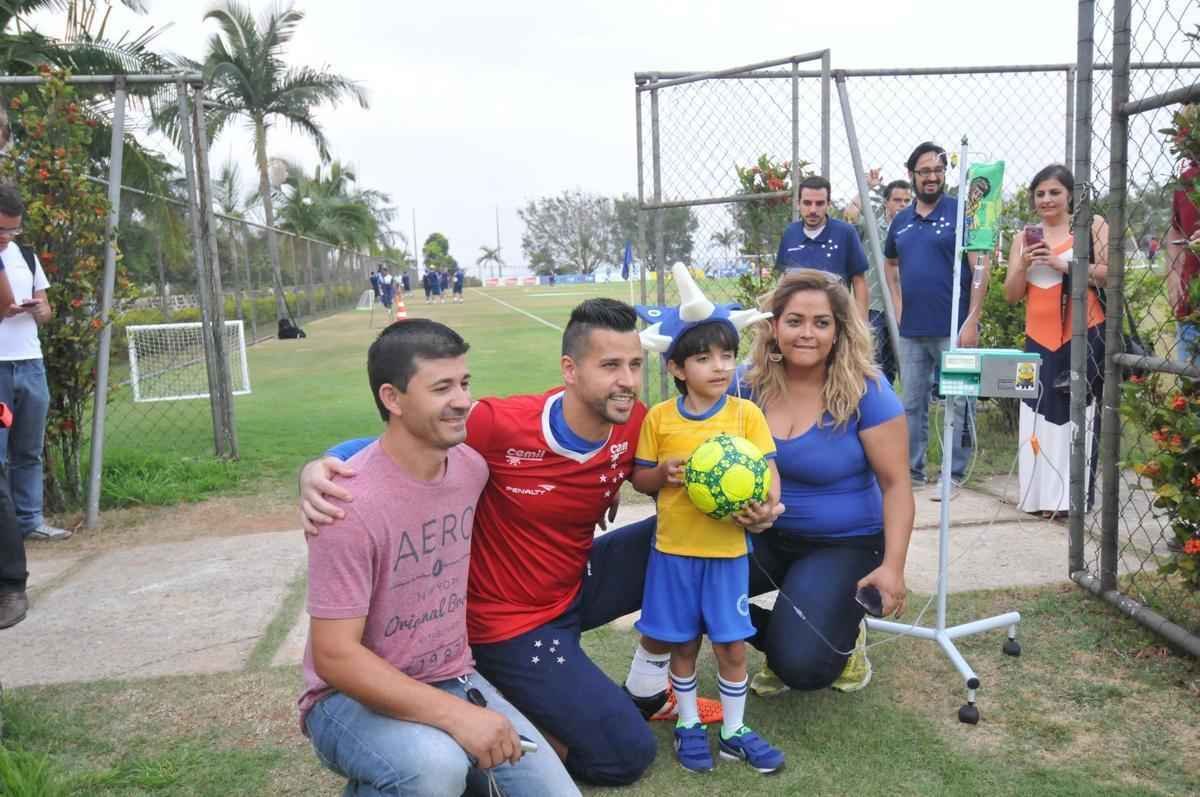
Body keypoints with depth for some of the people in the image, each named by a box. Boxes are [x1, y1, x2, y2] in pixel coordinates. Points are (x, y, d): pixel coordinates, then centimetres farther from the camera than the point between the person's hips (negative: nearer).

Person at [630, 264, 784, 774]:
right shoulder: (659, 417, -5)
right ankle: (688, 725, 33)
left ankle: (734, 731, 29)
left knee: (732, 645, 9)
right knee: (683, 643, 13)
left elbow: (768, 471, -5)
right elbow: (638, 478, 3)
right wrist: (661, 474, -18)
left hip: (727, 550, 0)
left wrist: (766, 507, -24)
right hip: (674, 549, 0)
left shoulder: (747, 414, -5)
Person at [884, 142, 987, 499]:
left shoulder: (960, 212, -5)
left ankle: (955, 475, 11)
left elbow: (980, 267, -10)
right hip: (911, 330, 6)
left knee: (958, 404, 1)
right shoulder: (900, 221, 11)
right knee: (912, 404, 12)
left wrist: (972, 320, -17)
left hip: (953, 329, -5)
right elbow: (890, 263, 27)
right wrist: (898, 304, 13)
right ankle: (912, 470, 23)